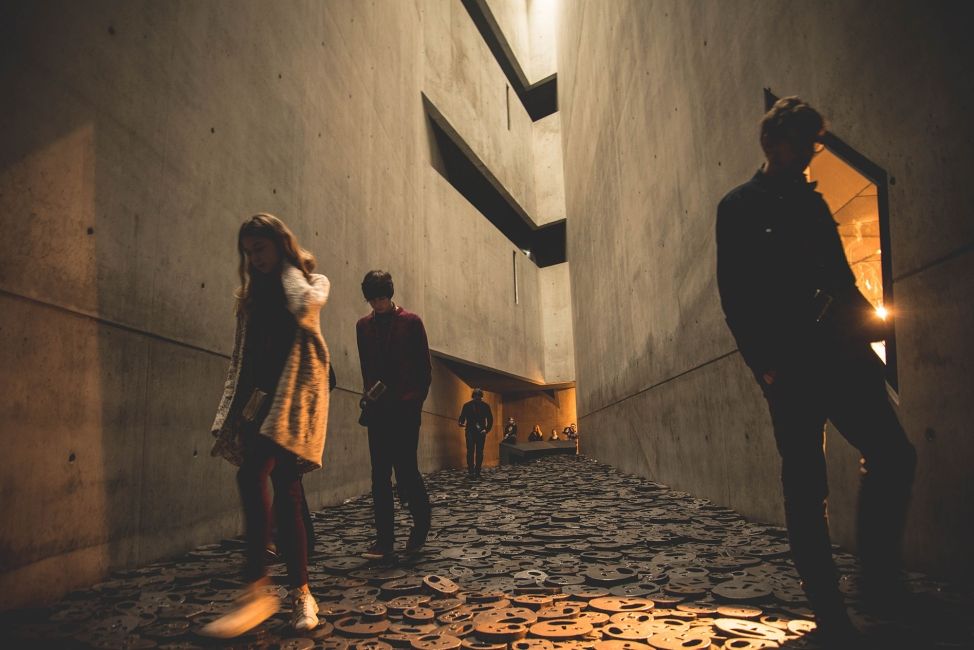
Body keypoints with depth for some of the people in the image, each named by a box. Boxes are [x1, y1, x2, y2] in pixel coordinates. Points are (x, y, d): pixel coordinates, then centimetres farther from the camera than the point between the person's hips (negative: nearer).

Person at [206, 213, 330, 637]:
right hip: (258, 395, 5)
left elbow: (305, 308, -20)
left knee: (252, 474, -22)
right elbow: (241, 356, 17)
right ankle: (301, 592, 10)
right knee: (285, 490, 3)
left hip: (294, 391, -5)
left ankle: (257, 590, -17)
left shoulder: (313, 281, 7)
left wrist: (288, 269, -2)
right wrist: (231, 410, 9)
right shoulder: (252, 292, 21)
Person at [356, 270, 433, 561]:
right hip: (377, 408, 4)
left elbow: (424, 367, 3)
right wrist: (368, 395, 3)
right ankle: (384, 541, 7)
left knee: (405, 469, -6)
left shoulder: (411, 322, 1)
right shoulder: (363, 325, 11)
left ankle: (421, 524, 20)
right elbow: (366, 367, 16)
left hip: (405, 408, -4)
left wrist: (417, 400, -2)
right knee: (380, 475, 2)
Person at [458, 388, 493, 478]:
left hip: (481, 432, 1)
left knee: (479, 453, 2)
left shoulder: (485, 406, 4)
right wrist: (462, 424, -20)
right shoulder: (467, 405, 3)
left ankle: (477, 472, 7)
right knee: (470, 452, -5)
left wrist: (486, 429, -6)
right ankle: (471, 471, -5)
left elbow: (490, 419, 4)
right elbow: (462, 417, 0)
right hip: (470, 431, -1)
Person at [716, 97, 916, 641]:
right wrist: (763, 364, -14)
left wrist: (869, 318, 2)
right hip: (790, 363, -6)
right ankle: (828, 605, 12)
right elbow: (734, 296, -6)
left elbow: (841, 277, 21)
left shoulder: (813, 201, 20)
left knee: (894, 454, 0)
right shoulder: (739, 208, 1)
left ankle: (879, 579, 17)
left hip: (840, 351, 6)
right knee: (807, 483, -1)